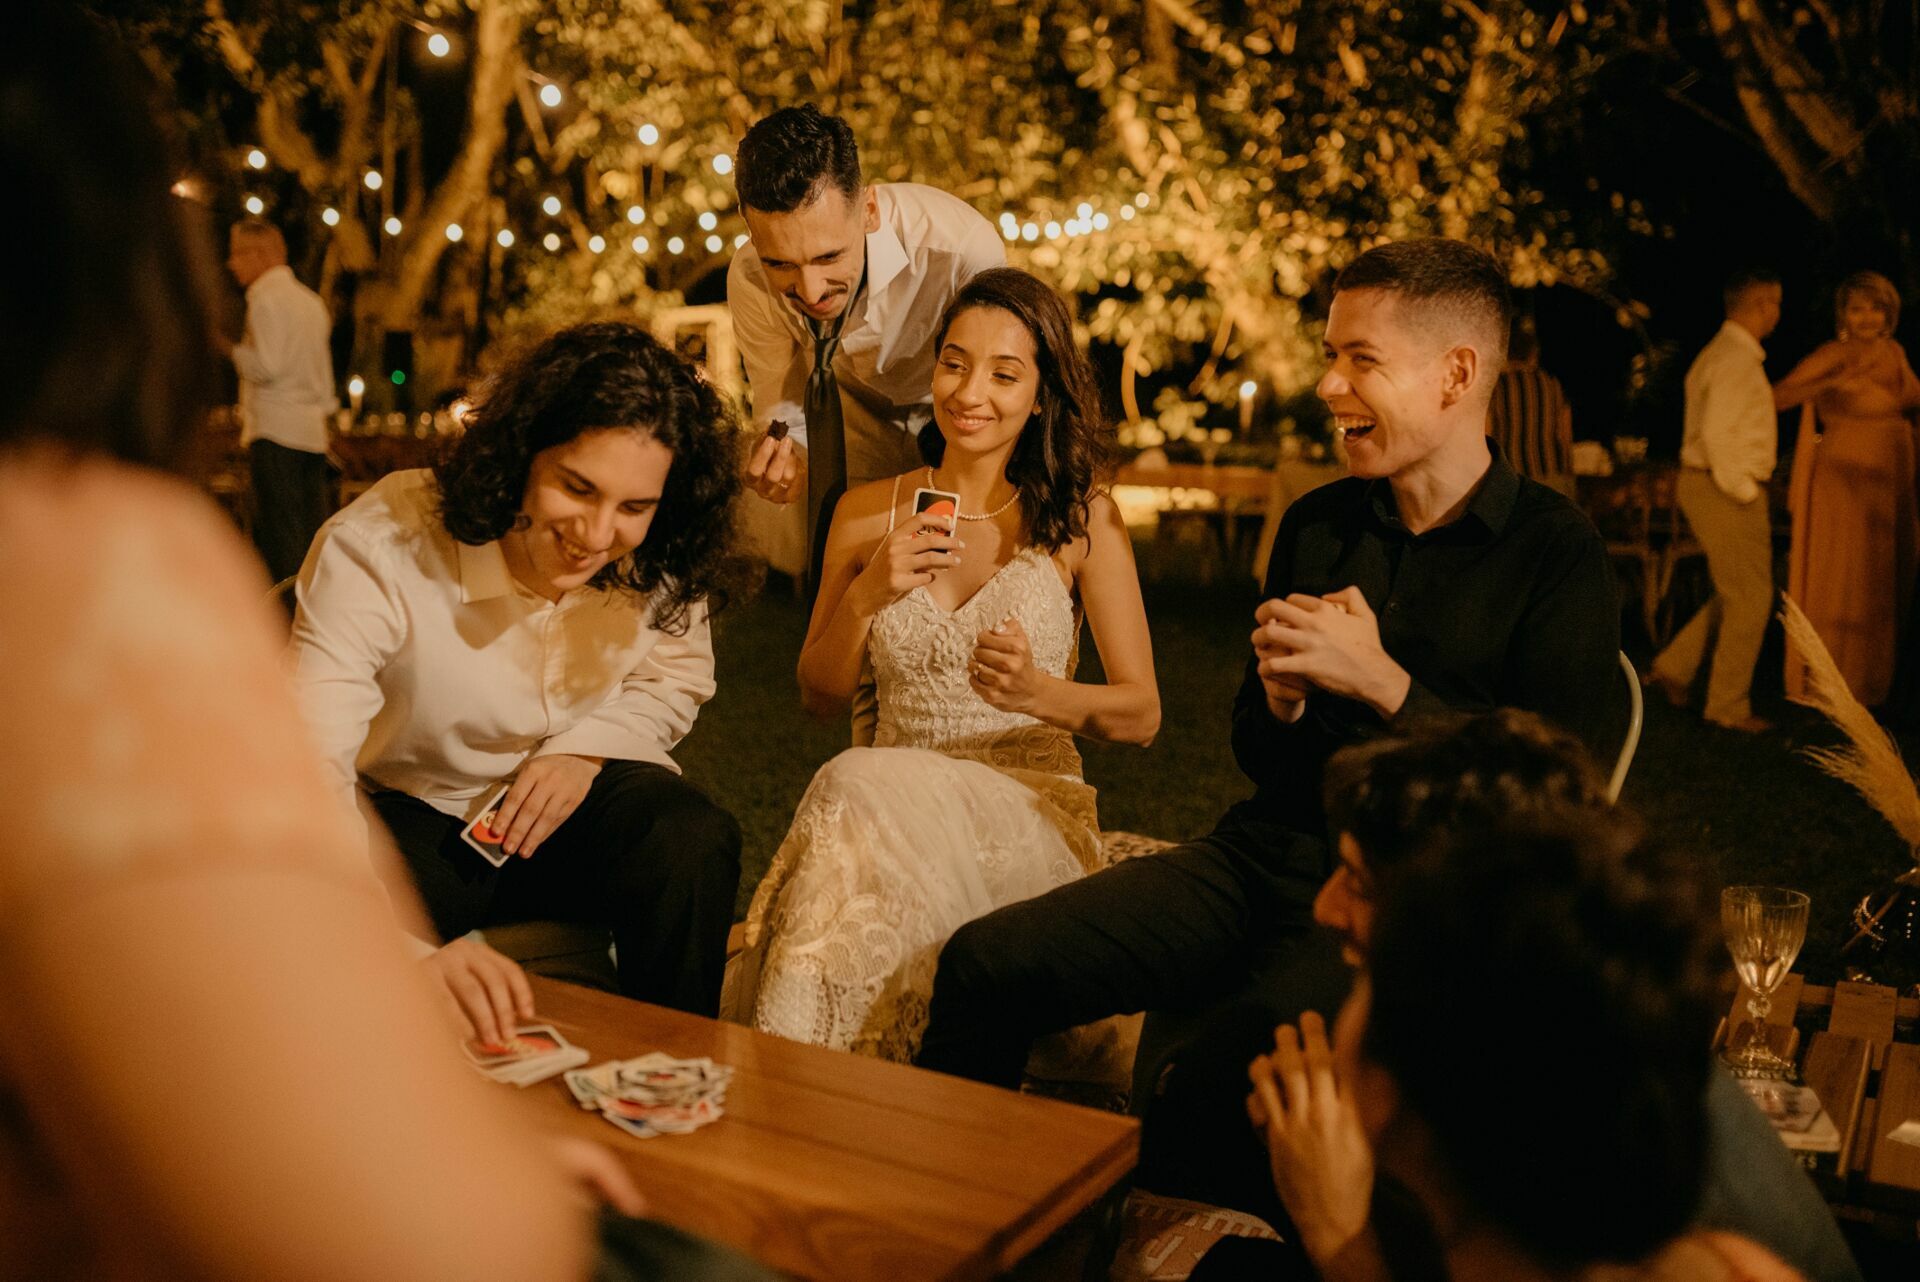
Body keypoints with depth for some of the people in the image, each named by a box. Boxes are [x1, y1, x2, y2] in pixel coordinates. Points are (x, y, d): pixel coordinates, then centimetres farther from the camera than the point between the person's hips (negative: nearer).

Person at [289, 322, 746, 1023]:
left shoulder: (658, 563, -14)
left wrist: (586, 748, -14)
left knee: (696, 845, -28)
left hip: (572, 790, 3)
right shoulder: (377, 550, -28)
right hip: (413, 812, -2)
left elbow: (678, 674, 9)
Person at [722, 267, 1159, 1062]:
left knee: (865, 788, -33)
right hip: (893, 808, 3)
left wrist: (1038, 692, -20)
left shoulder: (1081, 518, 1)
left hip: (1031, 811, -2)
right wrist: (865, 596, -7)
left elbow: (1142, 713, 1)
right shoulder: (868, 512, 10)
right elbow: (818, 693, 13)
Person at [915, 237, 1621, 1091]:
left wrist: (1382, 682, -16)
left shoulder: (1558, 555, -3)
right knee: (983, 964, -10)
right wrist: (1280, 698, -5)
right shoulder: (1317, 525, 14)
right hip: (1258, 860, 5)